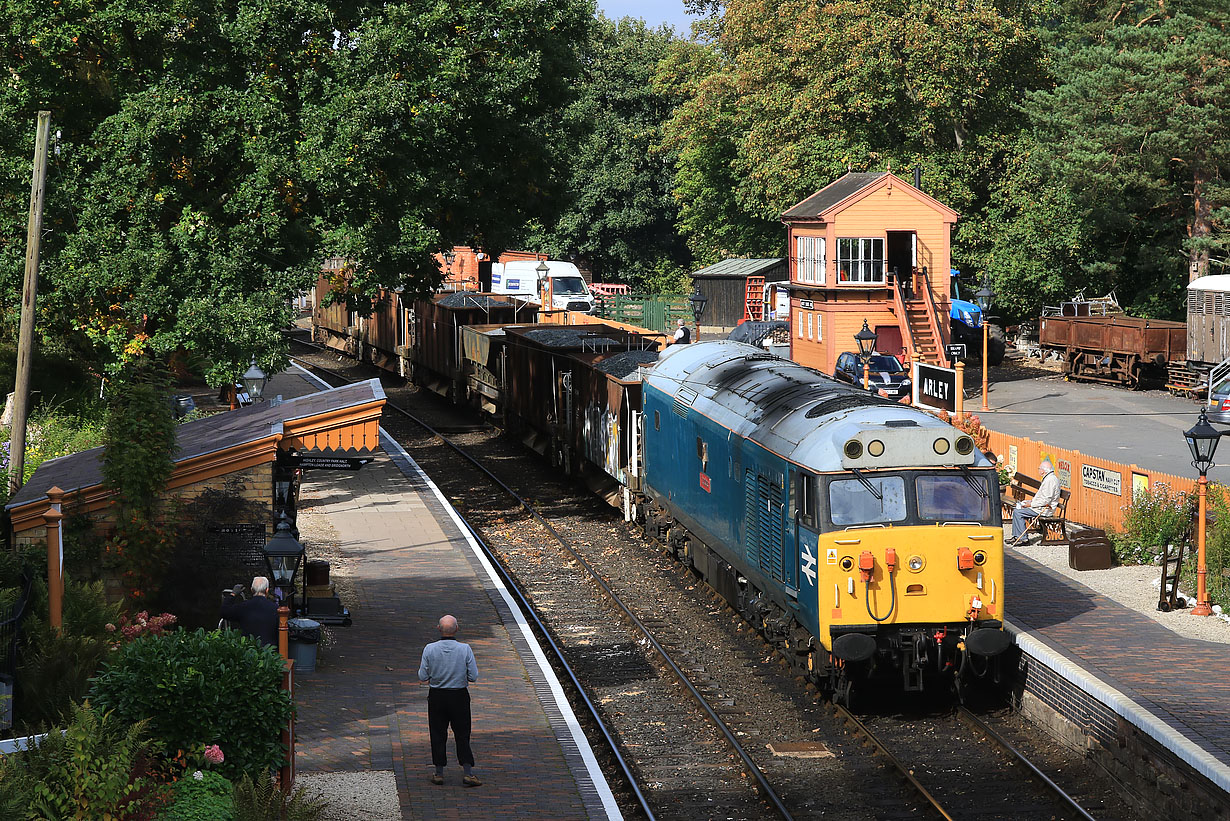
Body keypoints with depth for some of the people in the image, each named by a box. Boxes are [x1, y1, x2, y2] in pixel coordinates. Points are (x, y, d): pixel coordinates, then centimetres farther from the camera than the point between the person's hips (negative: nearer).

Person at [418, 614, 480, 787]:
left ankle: (439, 773, 14)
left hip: (436, 696, 1)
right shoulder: (465, 649, -12)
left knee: (438, 734, 11)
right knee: (462, 734, 7)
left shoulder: (430, 649, -11)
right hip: (460, 696, -1)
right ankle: (468, 773, 1)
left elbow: (422, 677, -6)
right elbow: (473, 676, -9)